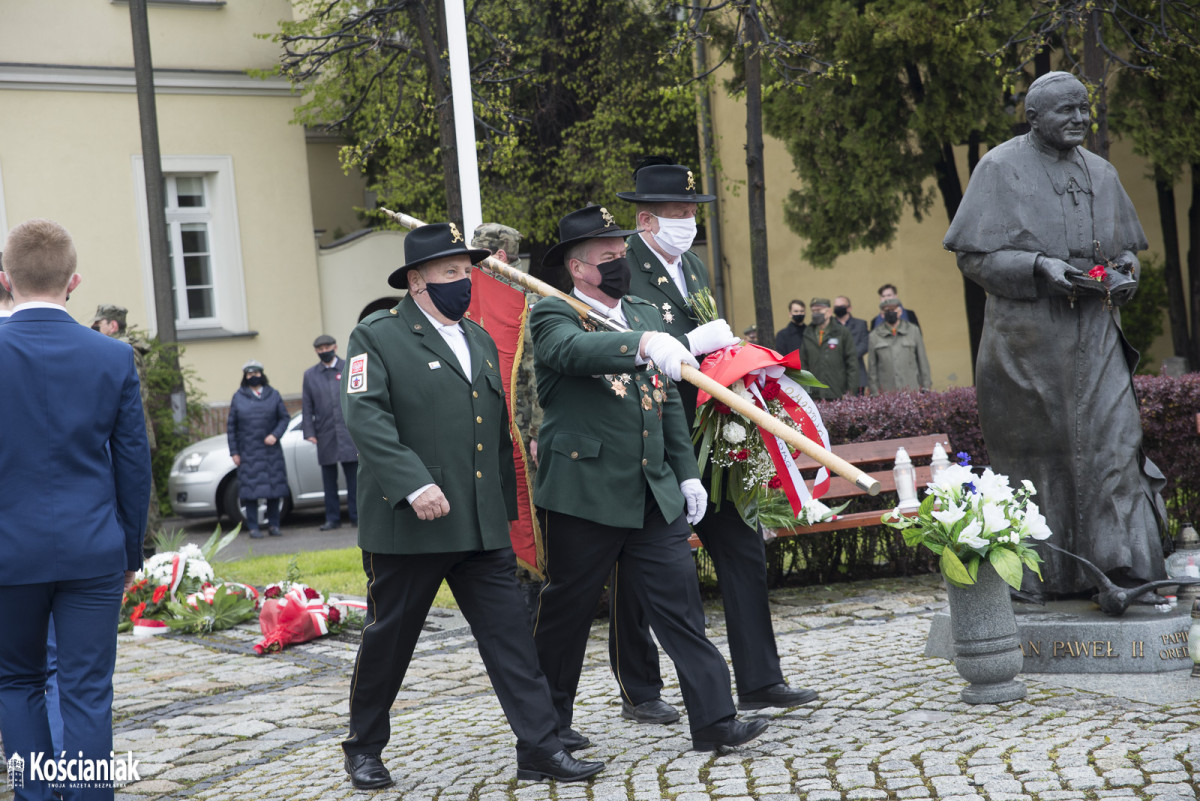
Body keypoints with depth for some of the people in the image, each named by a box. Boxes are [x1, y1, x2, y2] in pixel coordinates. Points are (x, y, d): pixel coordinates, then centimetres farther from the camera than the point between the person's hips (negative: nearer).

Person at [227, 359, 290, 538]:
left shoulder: (273, 395, 8)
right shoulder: (238, 397, 6)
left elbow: (284, 418, 8)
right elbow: (231, 426, 6)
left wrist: (275, 435, -9)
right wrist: (234, 452, 0)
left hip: (271, 450, 1)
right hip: (248, 453, -1)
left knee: (274, 486, 2)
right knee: (250, 489, -4)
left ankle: (273, 525, 13)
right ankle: (253, 527, 2)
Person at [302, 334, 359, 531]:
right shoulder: (310, 374, 10)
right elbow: (307, 407, 9)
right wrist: (309, 432, 0)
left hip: (349, 433, -2)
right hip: (325, 435, 2)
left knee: (353, 477, 0)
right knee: (329, 480, 5)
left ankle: (355, 516, 6)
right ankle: (332, 519, 10)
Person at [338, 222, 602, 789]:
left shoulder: (479, 340, 18)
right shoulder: (377, 337, -4)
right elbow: (366, 417, -17)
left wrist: (505, 508, 20)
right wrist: (413, 484, -28)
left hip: (482, 528, 6)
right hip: (407, 525, -5)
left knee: (510, 632, 0)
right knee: (388, 638, 7)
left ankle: (541, 748, 2)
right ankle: (363, 748, 24)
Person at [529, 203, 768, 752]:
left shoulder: (644, 314, 17)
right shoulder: (552, 315, -4)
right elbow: (573, 350, -29)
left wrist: (687, 474, 16)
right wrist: (644, 343, -44)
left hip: (654, 495, 5)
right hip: (584, 494, -5)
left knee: (680, 604, -1)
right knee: (566, 609, 7)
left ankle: (713, 720, 0)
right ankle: (548, 722, 23)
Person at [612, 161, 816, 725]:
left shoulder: (694, 266, 16)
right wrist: (691, 344, -22)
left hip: (706, 437, 8)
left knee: (743, 551, 5)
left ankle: (758, 682, 12)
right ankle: (638, 693, 16)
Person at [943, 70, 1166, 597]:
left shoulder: (1100, 173, 14)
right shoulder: (1001, 169, -2)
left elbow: (1127, 248, 23)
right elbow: (973, 255, -6)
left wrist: (1125, 268, 0)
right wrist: (1038, 266, -19)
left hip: (1093, 334, 4)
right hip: (1027, 340, -4)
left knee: (1111, 439, -6)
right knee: (1038, 449, 1)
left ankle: (1125, 568, -5)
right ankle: (1050, 576, 11)